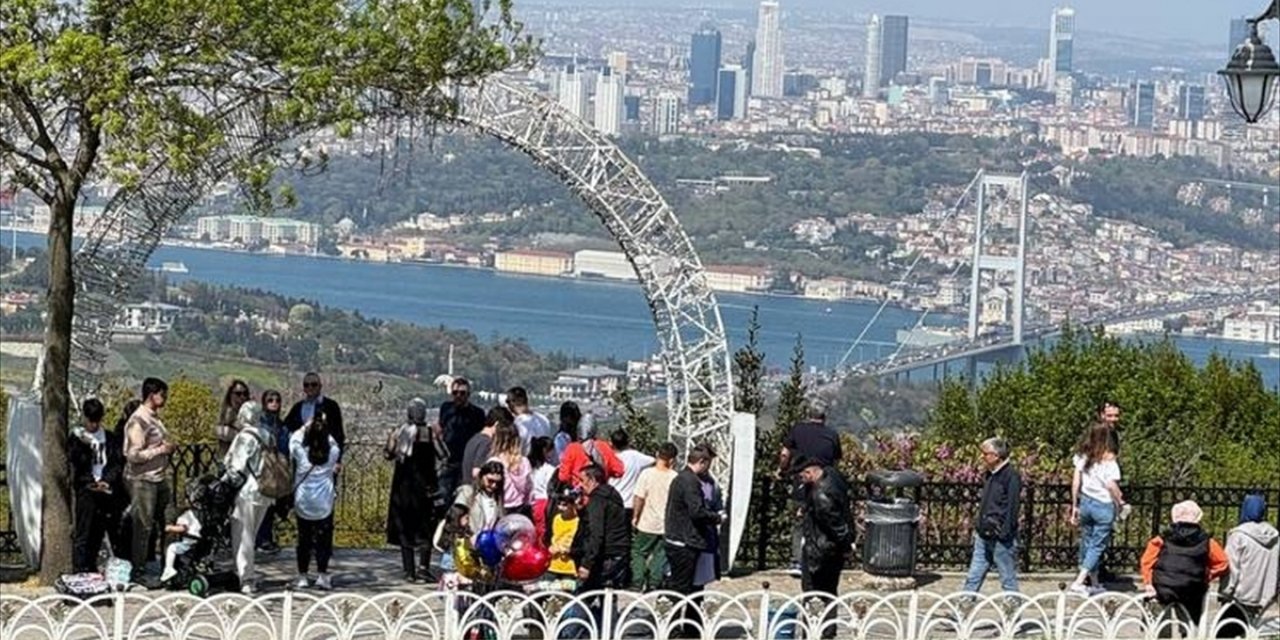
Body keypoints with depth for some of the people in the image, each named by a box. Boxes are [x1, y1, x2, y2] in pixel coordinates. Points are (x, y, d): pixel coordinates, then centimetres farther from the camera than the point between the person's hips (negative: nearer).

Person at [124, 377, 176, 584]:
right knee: (143, 526, -4)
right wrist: (161, 450, -16)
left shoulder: (155, 418, 13)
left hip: (158, 478, 9)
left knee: (159, 524, 13)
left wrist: (169, 448, 7)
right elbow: (134, 455, -21)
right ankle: (139, 572, 3)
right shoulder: (138, 421, -16)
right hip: (142, 480, -9)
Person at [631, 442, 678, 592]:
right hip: (666, 525, 2)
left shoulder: (647, 474, -12)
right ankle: (654, 584, 10)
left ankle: (637, 584, 5)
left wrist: (635, 517, 2)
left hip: (647, 523, -2)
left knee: (639, 553, 11)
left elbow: (639, 498, -11)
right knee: (660, 555, 11)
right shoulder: (675, 477, -8)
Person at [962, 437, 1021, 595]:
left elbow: (1011, 508, -17)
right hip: (984, 537, 9)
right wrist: (978, 527, 19)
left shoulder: (1011, 476, -14)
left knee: (1008, 579, 2)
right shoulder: (991, 475, 13)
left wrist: (1004, 533, -20)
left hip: (1002, 540, -8)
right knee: (973, 578, 8)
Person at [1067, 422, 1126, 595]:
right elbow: (1111, 485, -19)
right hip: (1104, 505, -5)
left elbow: (1076, 482, 2)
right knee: (1098, 545, 3)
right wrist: (1119, 502, -2)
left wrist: (1075, 506, 11)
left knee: (1087, 541, 18)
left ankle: (1094, 581, 29)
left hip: (1085, 502, 5)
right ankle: (1079, 582, -8)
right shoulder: (1108, 459, -17)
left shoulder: (1082, 456, -1)